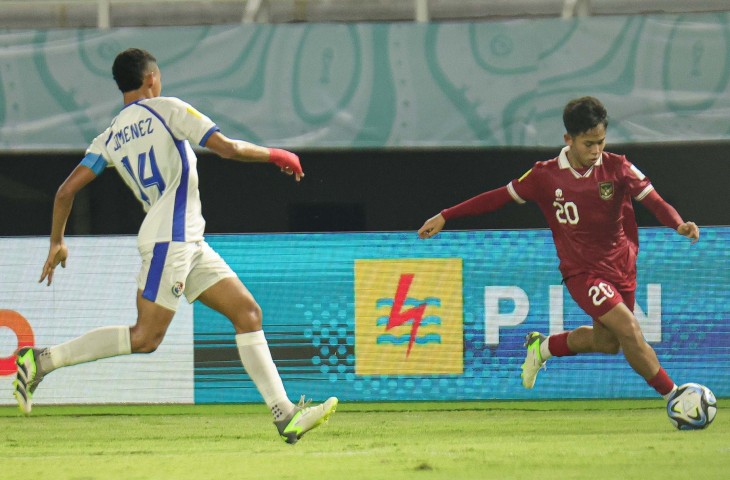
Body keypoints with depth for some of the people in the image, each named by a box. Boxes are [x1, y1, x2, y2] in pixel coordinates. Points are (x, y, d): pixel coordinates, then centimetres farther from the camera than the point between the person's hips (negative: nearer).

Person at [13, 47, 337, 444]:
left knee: (248, 312, 4)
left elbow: (66, 191, 9)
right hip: (170, 239, -8)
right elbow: (227, 148, -9)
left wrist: (56, 242, 21)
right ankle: (42, 360, -12)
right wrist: (275, 155, 6)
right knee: (145, 337, -12)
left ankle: (285, 415, -3)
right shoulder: (167, 110, -2)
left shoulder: (108, 139, 15)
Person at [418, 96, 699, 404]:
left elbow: (653, 200, -15)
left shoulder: (617, 168, -8)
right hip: (582, 271, -4)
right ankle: (673, 396, -8)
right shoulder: (546, 176, -9)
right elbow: (500, 197, 1)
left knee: (607, 341, 17)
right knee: (629, 330, -19)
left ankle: (543, 347, 41)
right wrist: (445, 217, 3)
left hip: (621, 268, 4)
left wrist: (678, 224, -36)